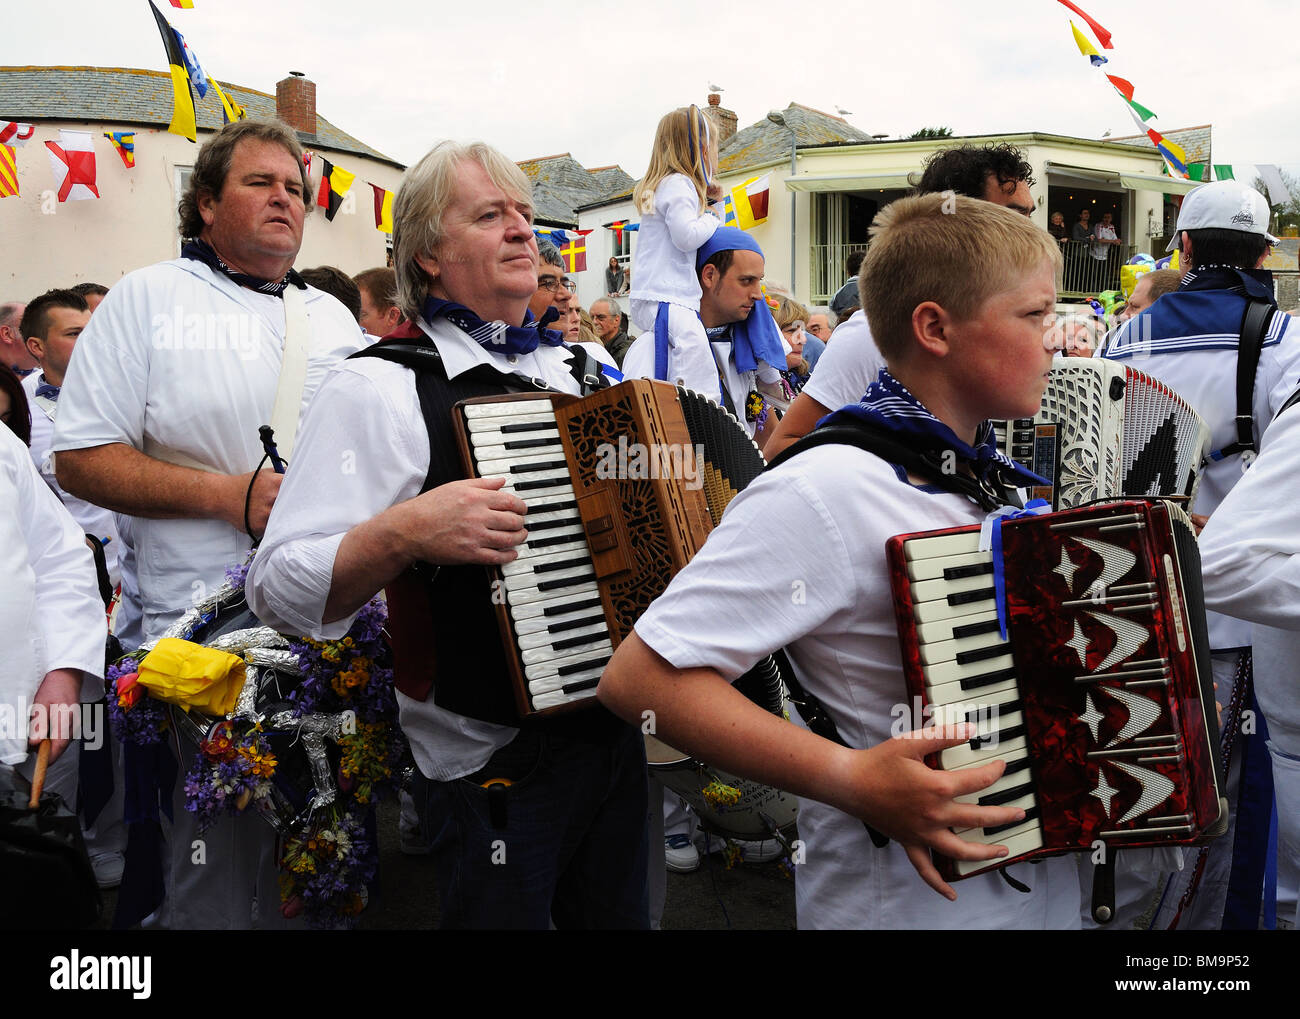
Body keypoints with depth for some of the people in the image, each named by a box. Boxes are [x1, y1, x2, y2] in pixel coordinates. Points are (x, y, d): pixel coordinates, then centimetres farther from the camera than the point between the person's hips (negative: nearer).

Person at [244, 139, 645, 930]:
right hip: (489, 762, -7)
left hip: (612, 729, 7)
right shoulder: (380, 387, -12)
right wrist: (405, 533, -31)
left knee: (618, 912, 21)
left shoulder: (578, 369, 10)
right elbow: (280, 588, -17)